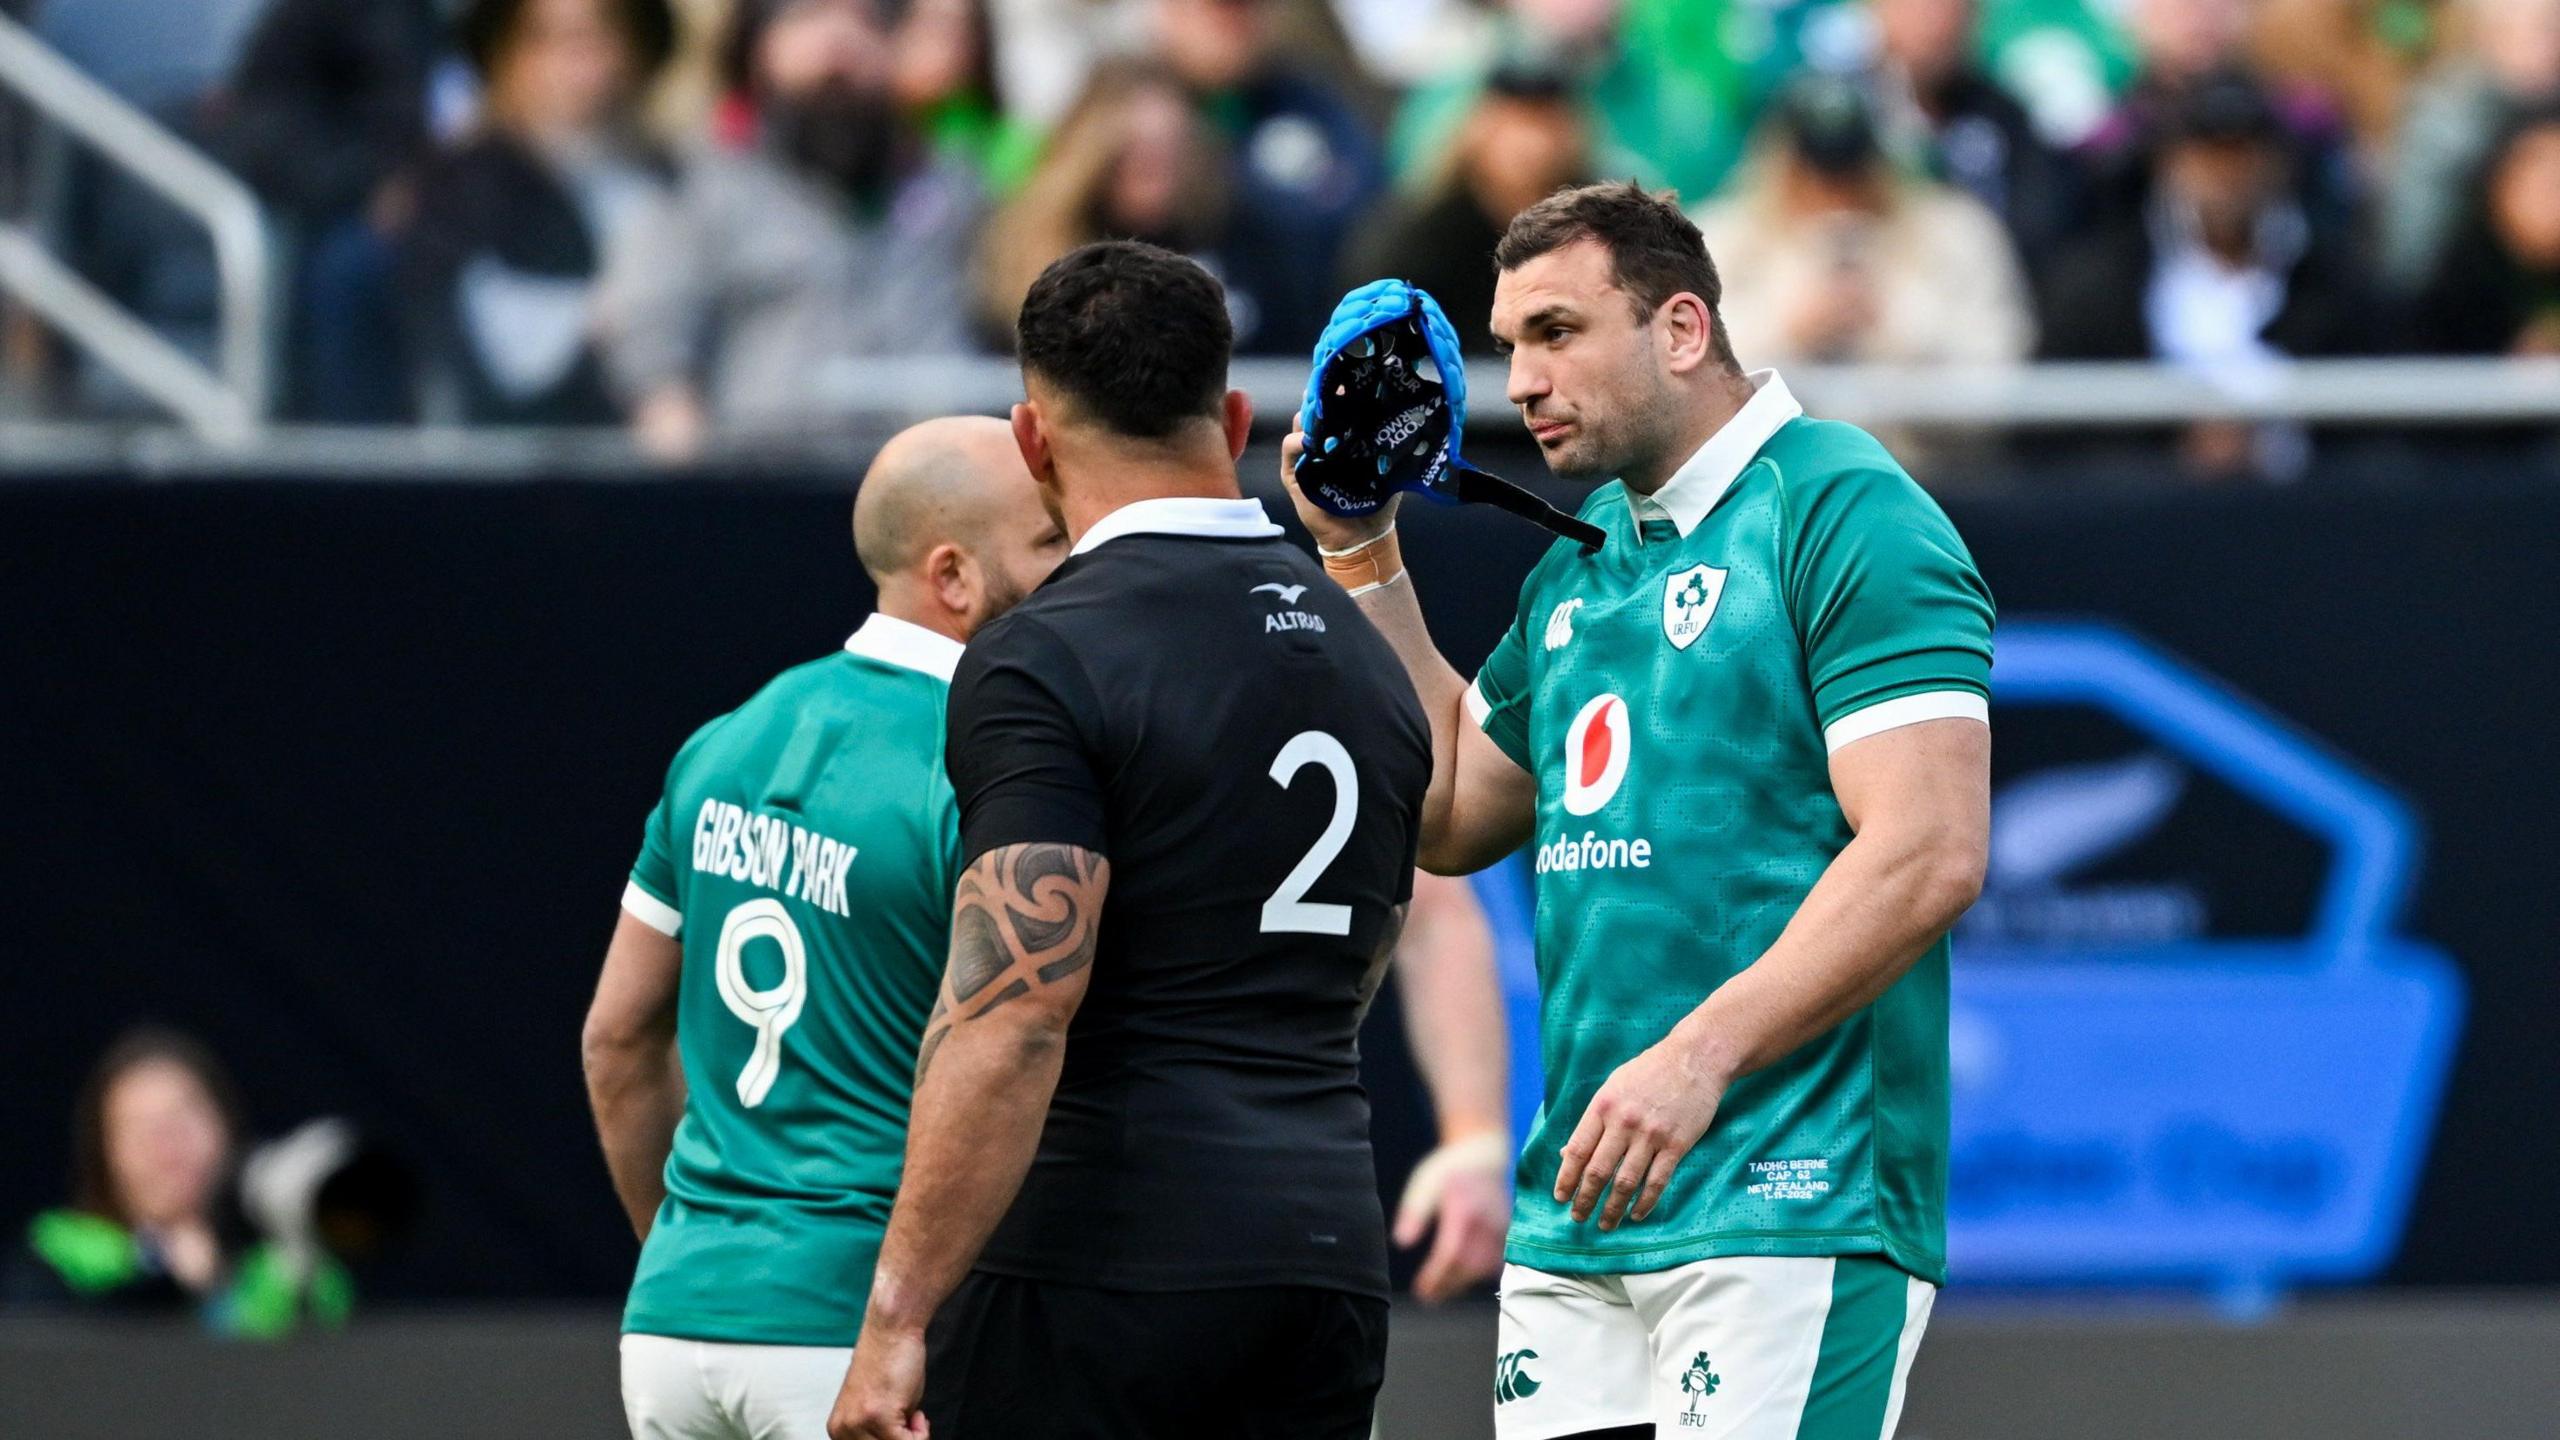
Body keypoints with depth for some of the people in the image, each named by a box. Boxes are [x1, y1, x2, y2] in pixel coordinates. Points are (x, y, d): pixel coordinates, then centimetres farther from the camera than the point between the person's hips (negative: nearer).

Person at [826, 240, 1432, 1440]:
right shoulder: (1366, 655, 15)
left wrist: (898, 1318, -19)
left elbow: (1013, 1018, -19)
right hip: (1332, 1254, 7)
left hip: (1102, 1271, -7)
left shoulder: (1045, 663, -10)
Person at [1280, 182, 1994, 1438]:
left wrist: (1700, 1055, -22)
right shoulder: (1577, 564, 20)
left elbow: (1928, 855, -16)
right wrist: (1362, 556, 20)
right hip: (1574, 1224, 8)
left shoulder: (1848, 520, -8)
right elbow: (1449, 816, 27)